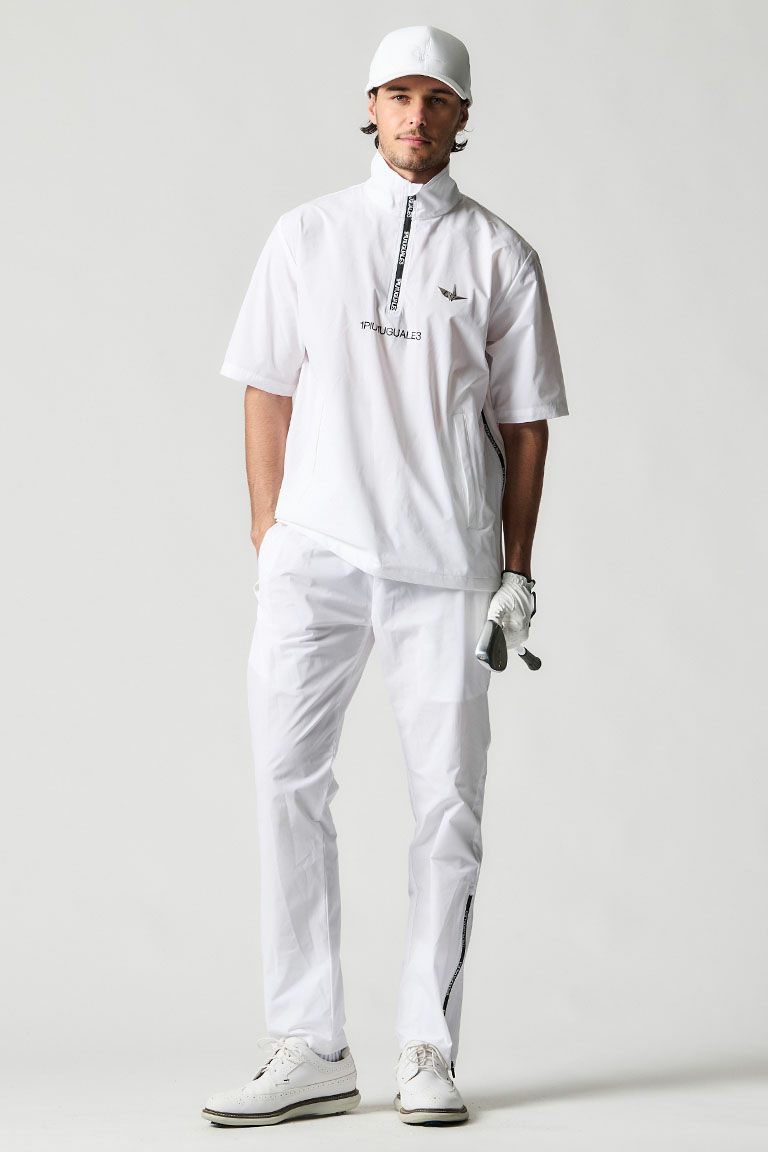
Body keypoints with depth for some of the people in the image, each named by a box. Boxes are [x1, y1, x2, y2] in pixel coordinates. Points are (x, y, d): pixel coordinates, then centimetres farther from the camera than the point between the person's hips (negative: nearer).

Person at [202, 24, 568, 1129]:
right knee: (288, 785, -5)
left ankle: (429, 1050, 7)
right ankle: (310, 1049, 1)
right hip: (315, 558, 1)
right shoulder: (306, 235, 12)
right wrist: (267, 540, 4)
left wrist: (516, 570, 2)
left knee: (449, 799, -1)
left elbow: (524, 420, 8)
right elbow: (269, 394, 12)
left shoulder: (500, 254, 8)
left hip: (445, 564, -1)